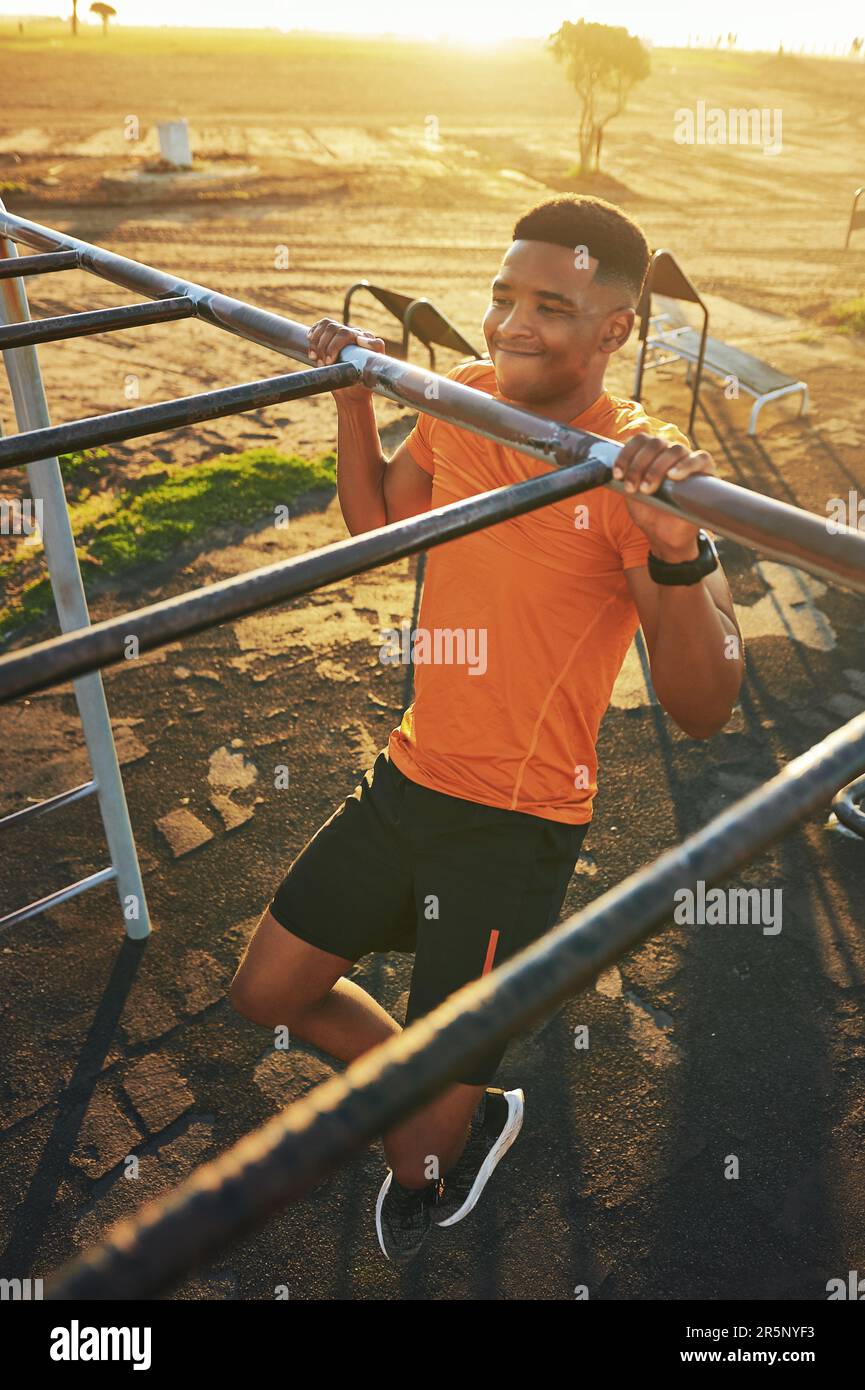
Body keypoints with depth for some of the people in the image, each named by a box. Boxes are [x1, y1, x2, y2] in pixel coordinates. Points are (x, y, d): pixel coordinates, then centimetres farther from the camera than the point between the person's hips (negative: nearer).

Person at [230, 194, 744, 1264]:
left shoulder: (632, 469, -19)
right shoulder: (464, 397, 0)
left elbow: (702, 708, -26)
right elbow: (376, 523, 19)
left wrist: (676, 547, -42)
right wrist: (353, 393, 9)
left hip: (518, 824, -6)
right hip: (409, 778, 7)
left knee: (419, 1149, 4)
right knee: (268, 990, 18)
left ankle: (473, 1122, 44)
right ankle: (438, 1094, 42)